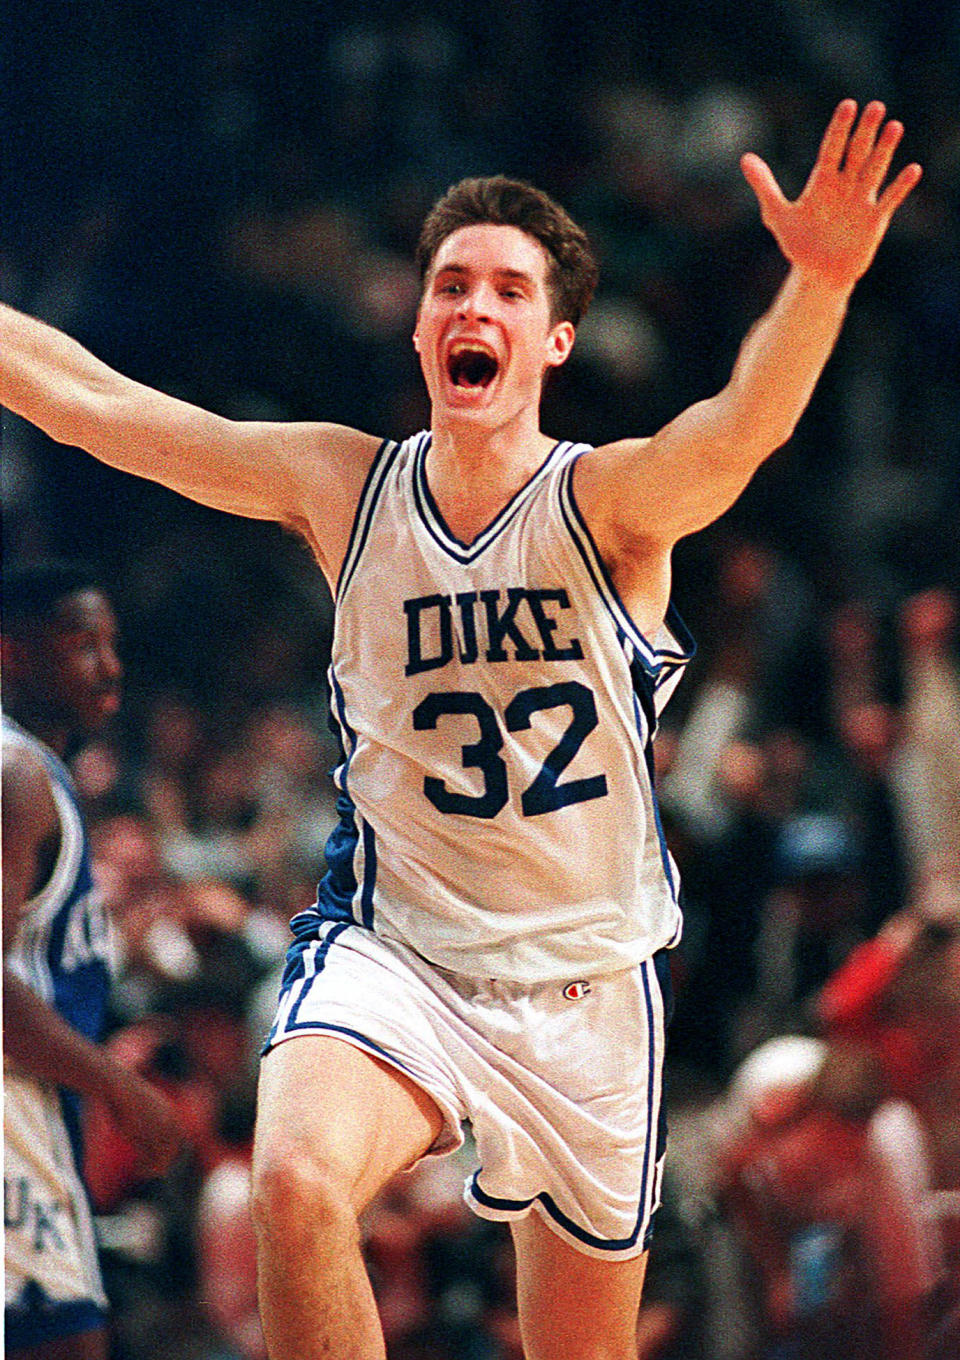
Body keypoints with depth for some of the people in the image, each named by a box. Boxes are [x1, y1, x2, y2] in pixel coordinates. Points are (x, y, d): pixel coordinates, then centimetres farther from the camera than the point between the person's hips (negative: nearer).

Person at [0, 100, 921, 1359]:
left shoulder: (607, 505, -9)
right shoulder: (345, 488, -1)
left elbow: (739, 431, -31)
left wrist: (819, 283, -50)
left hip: (586, 983, 0)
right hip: (390, 956, 0)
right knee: (297, 1184, -32)